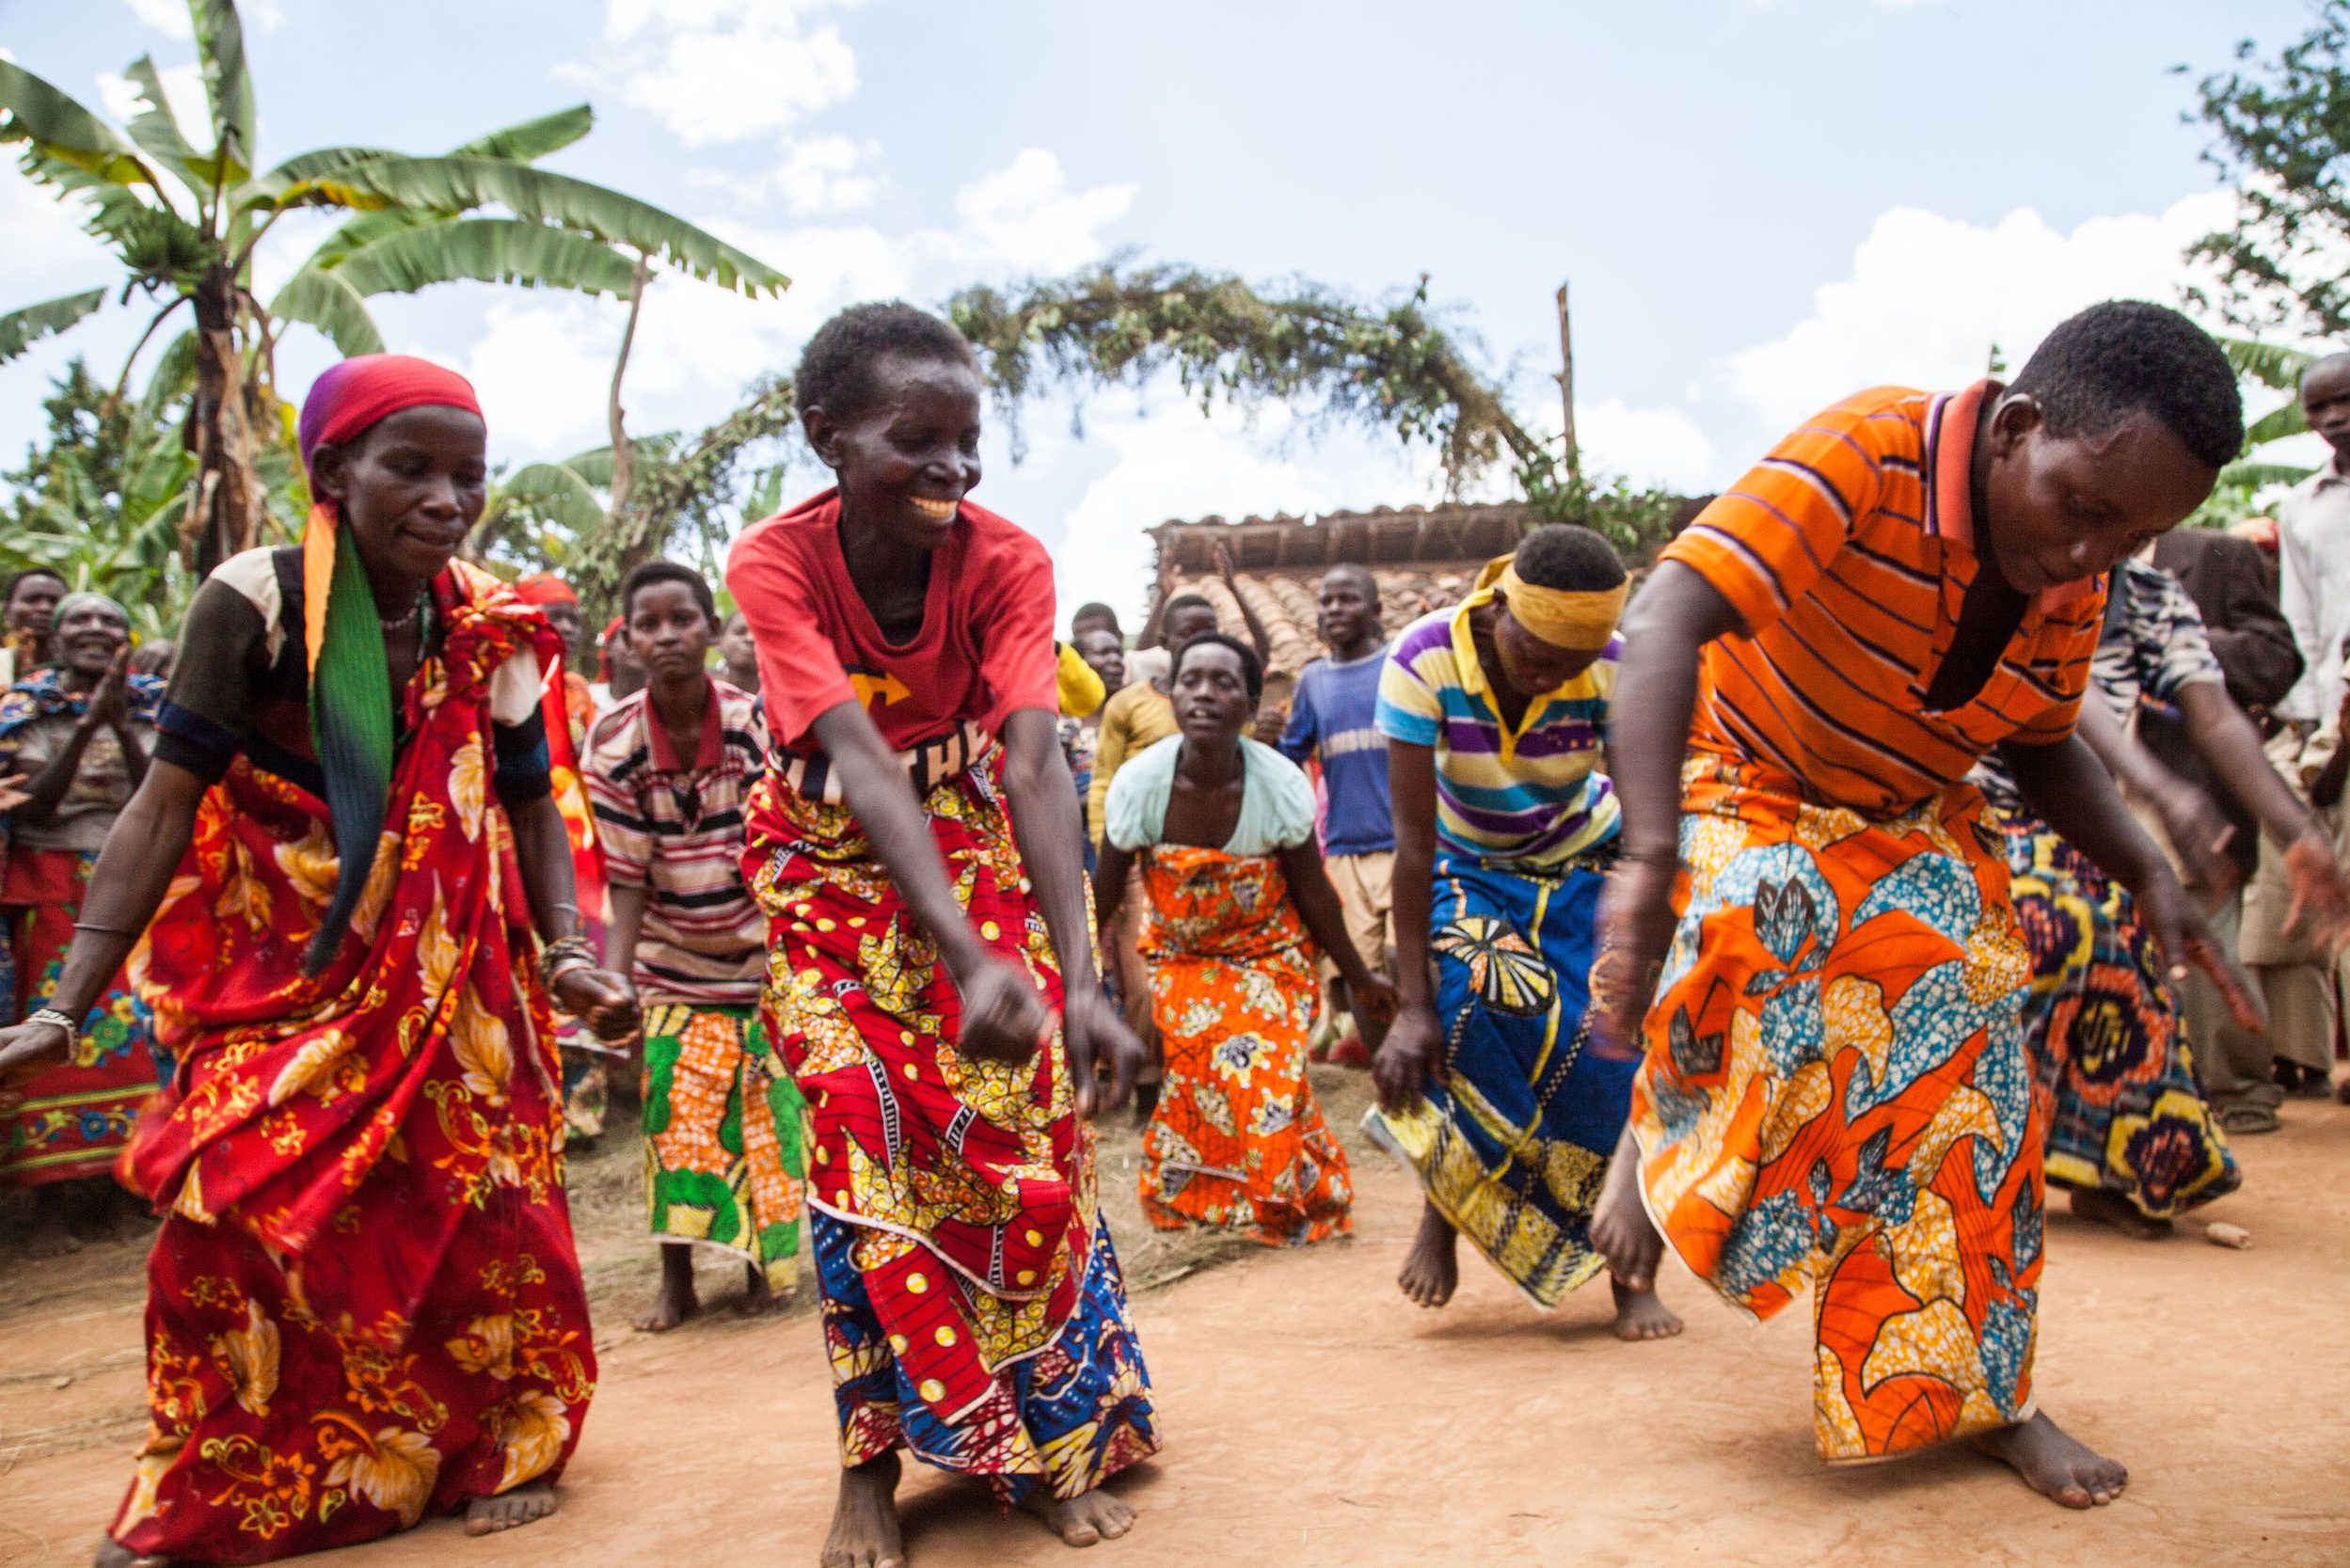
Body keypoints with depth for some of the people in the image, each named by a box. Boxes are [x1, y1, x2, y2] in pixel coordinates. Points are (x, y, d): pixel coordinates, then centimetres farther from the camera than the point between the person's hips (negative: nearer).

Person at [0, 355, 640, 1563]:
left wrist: (565, 957, -12)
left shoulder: (489, 628, -6)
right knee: (237, 1203, -5)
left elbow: (531, 808, 2)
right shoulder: (253, 604, -15)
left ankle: (500, 1448, 22)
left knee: (473, 1197, 2)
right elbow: (165, 806, -14)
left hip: (450, 973, 2)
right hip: (283, 967, -2)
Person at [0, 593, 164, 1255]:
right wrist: (87, 724, -18)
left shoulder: (148, 708, 8)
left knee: (132, 1030, -2)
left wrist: (122, 725, -16)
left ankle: (104, 1186, 8)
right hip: (55, 896, -2)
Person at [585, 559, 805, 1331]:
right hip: (672, 960, 1)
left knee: (765, 1110, 4)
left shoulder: (756, 722, -16)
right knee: (673, 1112, 2)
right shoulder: (614, 742, -13)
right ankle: (676, 1278, 18)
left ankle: (762, 1264, 22)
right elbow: (627, 878, -11)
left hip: (759, 952, -1)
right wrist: (612, 976, -21)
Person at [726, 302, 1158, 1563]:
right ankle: (871, 1460, 7)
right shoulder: (774, 561, -23)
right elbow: (860, 763, -34)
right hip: (831, 868, -1)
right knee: (861, 1131, -10)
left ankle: (1053, 1438, 11)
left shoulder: (1006, 560, -20)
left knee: (1029, 1118, -7)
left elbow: (1034, 763, -30)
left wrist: (1080, 977, -42)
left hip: (976, 853, 1)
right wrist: (970, 959, -46)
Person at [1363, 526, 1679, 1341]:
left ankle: (1631, 1270, 2)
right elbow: (1414, 838, -29)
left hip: (1582, 862, 1)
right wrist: (1411, 1006, -30)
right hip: (1469, 868, -1)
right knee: (1472, 993, -28)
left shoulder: (1614, 672, -26)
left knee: (1611, 1041, -15)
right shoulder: (1424, 659, -30)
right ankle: (1442, 1210, -7)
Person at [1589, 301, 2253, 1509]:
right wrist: (1649, 854, -57)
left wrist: (2146, 872, -8)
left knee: (1970, 1063, -7)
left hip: (1915, 824, 5)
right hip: (1745, 788, -5)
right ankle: (1658, 1123, -6)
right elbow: (1666, 619, -44)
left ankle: (1981, 1394, 12)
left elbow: (2041, 744, 8)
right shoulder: (1867, 454, -32)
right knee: (1754, 923, -37)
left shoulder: (2072, 576, -11)